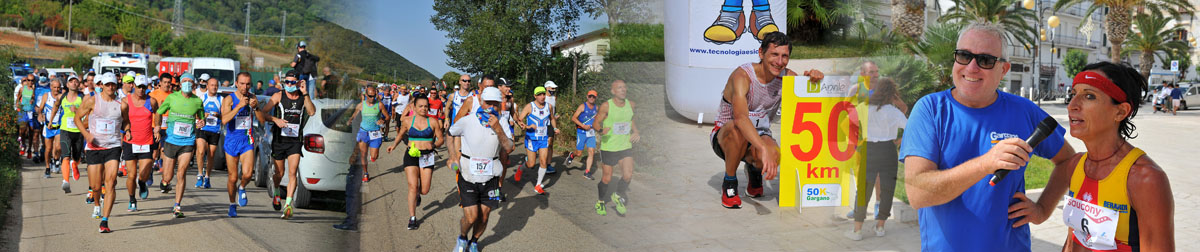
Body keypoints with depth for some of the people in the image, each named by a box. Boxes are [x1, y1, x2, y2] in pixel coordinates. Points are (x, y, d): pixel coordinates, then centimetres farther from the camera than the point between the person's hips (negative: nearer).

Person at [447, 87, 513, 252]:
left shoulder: (502, 123, -6)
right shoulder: (468, 121, -11)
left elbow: (508, 148, -19)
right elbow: (450, 134, 9)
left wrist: (497, 129, -31)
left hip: (490, 178, 2)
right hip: (467, 176, -2)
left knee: (484, 216, 9)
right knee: (471, 217, -9)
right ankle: (462, 238, 23)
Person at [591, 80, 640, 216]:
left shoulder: (630, 104, 3)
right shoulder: (606, 106, -11)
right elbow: (596, 123, -4)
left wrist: (636, 132, 4)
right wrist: (601, 131, -26)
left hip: (625, 146, 3)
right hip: (608, 147, -3)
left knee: (628, 175, -14)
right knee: (606, 178, 5)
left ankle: (618, 196, 14)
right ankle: (601, 202, 31)